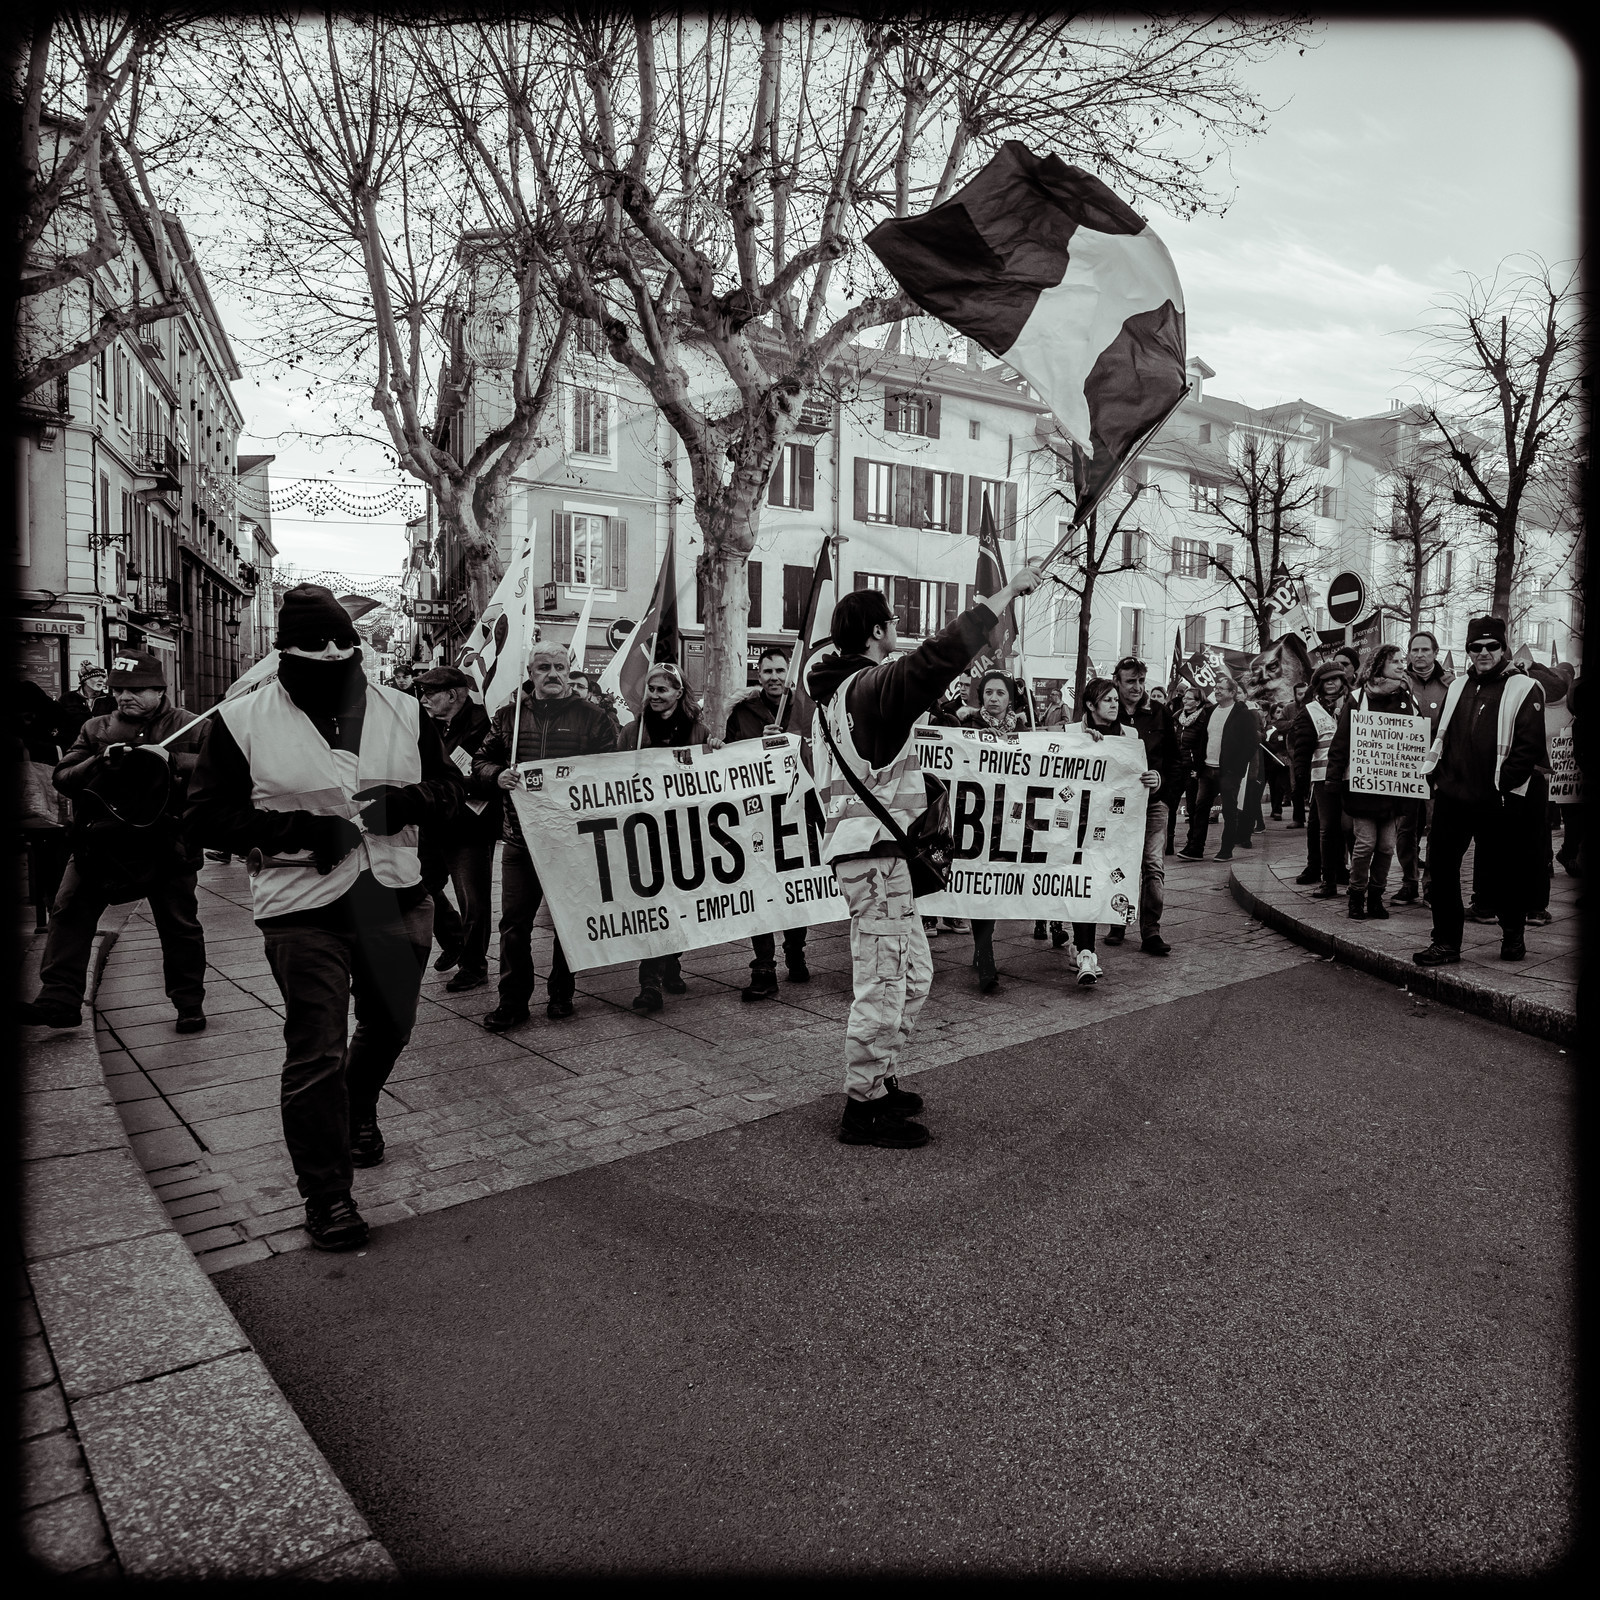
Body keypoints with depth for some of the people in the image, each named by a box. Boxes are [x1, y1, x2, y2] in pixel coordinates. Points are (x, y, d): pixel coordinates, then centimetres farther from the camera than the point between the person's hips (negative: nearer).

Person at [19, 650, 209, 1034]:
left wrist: (171, 760, -24)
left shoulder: (189, 727, 0)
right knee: (68, 912, -5)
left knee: (180, 927, 6)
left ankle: (190, 1004, 20)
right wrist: (100, 761, -14)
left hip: (166, 846, -3)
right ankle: (59, 999, 2)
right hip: (101, 841, 3)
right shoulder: (95, 729, 10)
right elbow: (63, 779, 4)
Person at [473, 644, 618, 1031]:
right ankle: (512, 1002, 12)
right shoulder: (509, 715, 9)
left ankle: (561, 994, 26)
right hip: (520, 835, 1)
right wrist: (498, 776, -11)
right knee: (514, 922, 2)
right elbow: (480, 763, 11)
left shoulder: (591, 717, 3)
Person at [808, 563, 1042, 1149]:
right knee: (883, 980, -4)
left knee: (912, 973, 18)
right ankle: (863, 1107, 5)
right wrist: (1009, 590, -21)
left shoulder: (840, 687, 15)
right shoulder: (874, 684, -15)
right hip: (874, 851, -11)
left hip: (876, 850, 11)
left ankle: (878, 1080, 29)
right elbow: (946, 653, -28)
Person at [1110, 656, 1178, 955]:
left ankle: (1151, 932, -2)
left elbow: (1176, 758, 7)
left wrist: (1162, 779, -10)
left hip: (1152, 799, 0)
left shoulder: (1158, 713, 5)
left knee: (1153, 866, -5)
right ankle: (1117, 925, 20)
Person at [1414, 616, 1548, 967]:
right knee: (1442, 866, 3)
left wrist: (1503, 785, -13)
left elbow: (1529, 746, -10)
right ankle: (1446, 941, 11)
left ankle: (1513, 933, 30)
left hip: (1497, 802, -5)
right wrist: (1435, 774, 8)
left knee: (1499, 871, 6)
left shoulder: (1524, 689, -4)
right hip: (1451, 795, 5)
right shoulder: (1457, 687, 14)